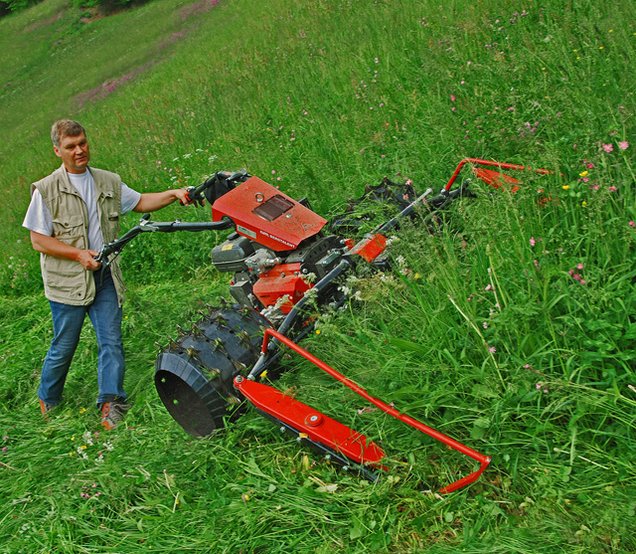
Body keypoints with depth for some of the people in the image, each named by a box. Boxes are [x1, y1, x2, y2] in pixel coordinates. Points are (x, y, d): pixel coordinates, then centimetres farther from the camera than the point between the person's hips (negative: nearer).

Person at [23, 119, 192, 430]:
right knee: (64, 345, 6)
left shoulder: (108, 182, 9)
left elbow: (139, 202, 18)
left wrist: (172, 194, 1)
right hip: (68, 280, -4)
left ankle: (111, 402, 6)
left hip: (105, 277, 4)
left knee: (111, 340, -1)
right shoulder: (46, 190, -7)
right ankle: (48, 400, 28)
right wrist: (78, 254, -18)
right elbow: (38, 240, -8)